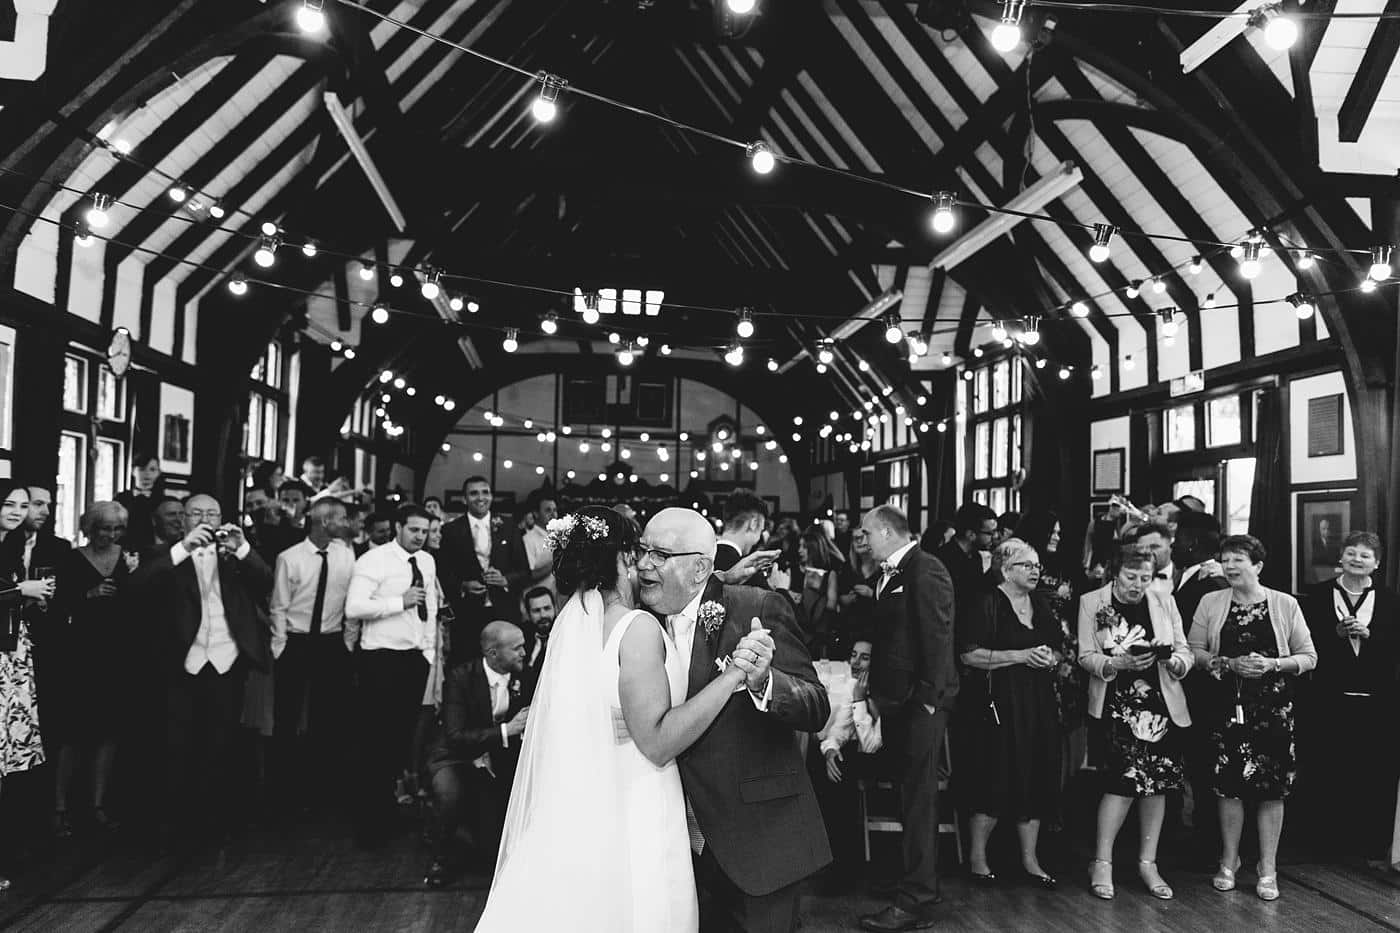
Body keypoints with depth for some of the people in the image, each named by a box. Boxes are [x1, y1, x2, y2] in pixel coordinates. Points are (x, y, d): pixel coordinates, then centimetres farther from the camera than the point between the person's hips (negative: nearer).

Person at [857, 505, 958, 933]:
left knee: (918, 799, -3)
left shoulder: (926, 569, -12)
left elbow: (938, 637, -18)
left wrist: (927, 699, -19)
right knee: (913, 797, 14)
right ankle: (922, 885, 24)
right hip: (894, 701, 9)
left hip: (920, 704, -9)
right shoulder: (888, 574, 17)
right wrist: (876, 692, 14)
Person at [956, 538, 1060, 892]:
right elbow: (970, 655, -15)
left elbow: (1057, 651, 22)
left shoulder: (1042, 607, 14)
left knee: (1036, 781, 7)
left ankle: (1030, 858, 19)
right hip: (1000, 703, -6)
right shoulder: (986, 605, -8)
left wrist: (1050, 659, -2)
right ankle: (977, 856, 12)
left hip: (1038, 704, 7)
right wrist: (1021, 656, -18)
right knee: (996, 782, -4)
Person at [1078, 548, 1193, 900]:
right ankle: (1102, 863, 3)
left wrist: (1172, 659, -15)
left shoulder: (1164, 603, 7)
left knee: (1157, 782, 4)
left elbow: (1186, 656, 7)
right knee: (1124, 779, -11)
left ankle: (1148, 863, 17)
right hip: (1115, 705, -3)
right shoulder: (1091, 603, 0)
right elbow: (1086, 657, -3)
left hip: (1162, 705, 3)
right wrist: (1118, 663, -21)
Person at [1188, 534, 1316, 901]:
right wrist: (1230, 664, -12)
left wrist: (1273, 664, -14)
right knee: (1229, 784, 3)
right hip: (1227, 706, 1)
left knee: (1272, 787, 1)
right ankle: (1229, 861, 20)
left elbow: (1309, 657, 3)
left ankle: (1268, 869, 13)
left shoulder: (1285, 605, 2)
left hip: (1273, 707, -1)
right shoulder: (1210, 603, 5)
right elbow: (1194, 651, 3)